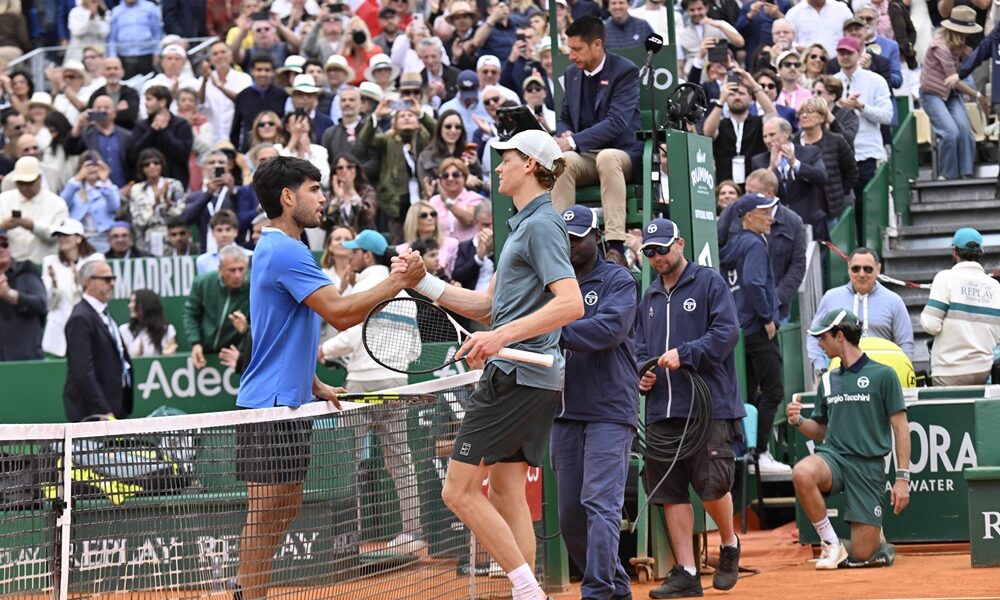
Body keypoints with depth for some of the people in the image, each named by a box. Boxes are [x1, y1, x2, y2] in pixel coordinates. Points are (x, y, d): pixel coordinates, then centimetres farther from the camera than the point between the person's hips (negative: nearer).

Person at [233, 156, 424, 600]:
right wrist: (397, 282, -19)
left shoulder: (277, 249, 18)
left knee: (287, 505, 13)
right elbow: (340, 313, -23)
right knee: (265, 511, -7)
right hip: (270, 403, -11)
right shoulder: (285, 250, -16)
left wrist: (314, 386, 17)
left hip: (287, 400, 11)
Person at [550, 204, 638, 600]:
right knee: (569, 512, 7)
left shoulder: (618, 281, -1)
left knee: (600, 503, -14)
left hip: (609, 411, -6)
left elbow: (610, 328, -18)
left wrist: (555, 332, -25)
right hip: (565, 411, 6)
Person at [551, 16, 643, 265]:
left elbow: (618, 122, -18)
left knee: (607, 157, -40)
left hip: (622, 153, -5)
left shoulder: (625, 71, -7)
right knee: (563, 160, -30)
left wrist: (574, 142, -25)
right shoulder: (572, 74, 13)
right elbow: (564, 117, 22)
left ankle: (615, 246, -46)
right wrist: (565, 135, -4)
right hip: (585, 156, 5)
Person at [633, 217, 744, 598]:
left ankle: (729, 545, 19)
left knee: (712, 485, -10)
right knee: (670, 492, 1)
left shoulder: (709, 282, 2)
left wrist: (684, 355, -17)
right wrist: (641, 372, 3)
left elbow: (727, 332, -9)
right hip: (662, 412, 6)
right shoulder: (650, 298, 20)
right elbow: (640, 347, 25)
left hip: (709, 408, -6)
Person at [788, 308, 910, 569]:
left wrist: (902, 477, -8)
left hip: (869, 466, -4)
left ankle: (877, 538, 29)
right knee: (802, 473, -35)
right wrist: (799, 422, 0)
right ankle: (831, 544, -17)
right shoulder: (829, 381, 16)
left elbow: (900, 427, -1)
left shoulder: (882, 375, 0)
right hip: (833, 456, 4)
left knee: (861, 556, -9)